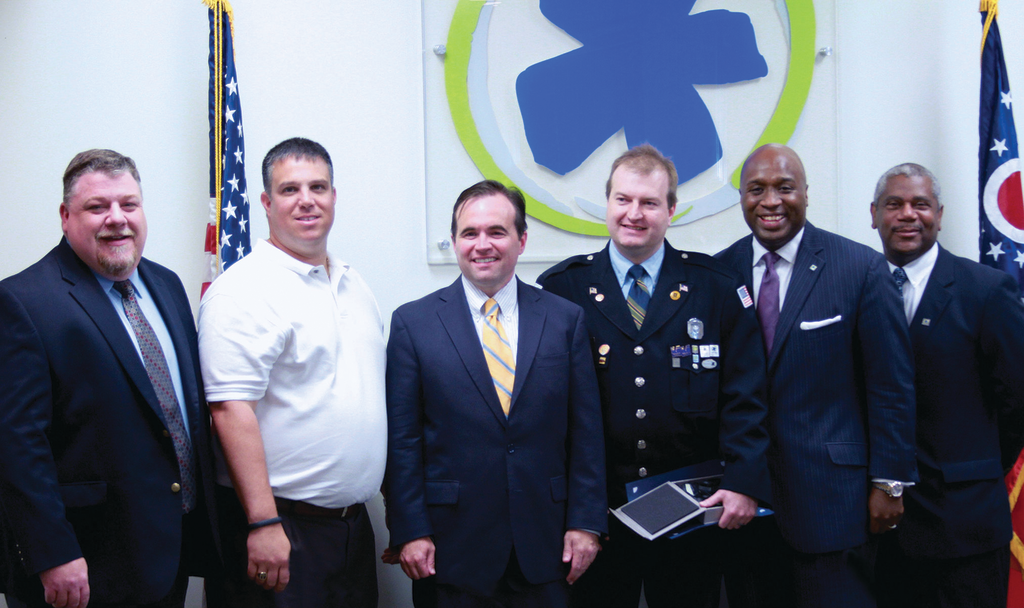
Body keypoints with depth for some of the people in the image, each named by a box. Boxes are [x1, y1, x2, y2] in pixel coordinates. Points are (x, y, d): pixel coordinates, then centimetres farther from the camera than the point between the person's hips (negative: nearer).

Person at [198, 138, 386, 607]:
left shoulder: (355, 287, 13)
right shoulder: (242, 291, -13)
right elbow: (231, 410, -19)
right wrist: (263, 524, -23)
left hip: (354, 520, 8)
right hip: (281, 526, -7)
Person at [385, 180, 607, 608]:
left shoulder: (566, 319, 4)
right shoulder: (413, 323, -1)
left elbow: (585, 432, 4)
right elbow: (402, 439, -2)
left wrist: (585, 523, 0)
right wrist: (410, 532, -6)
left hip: (545, 547, 2)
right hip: (453, 547, -1)